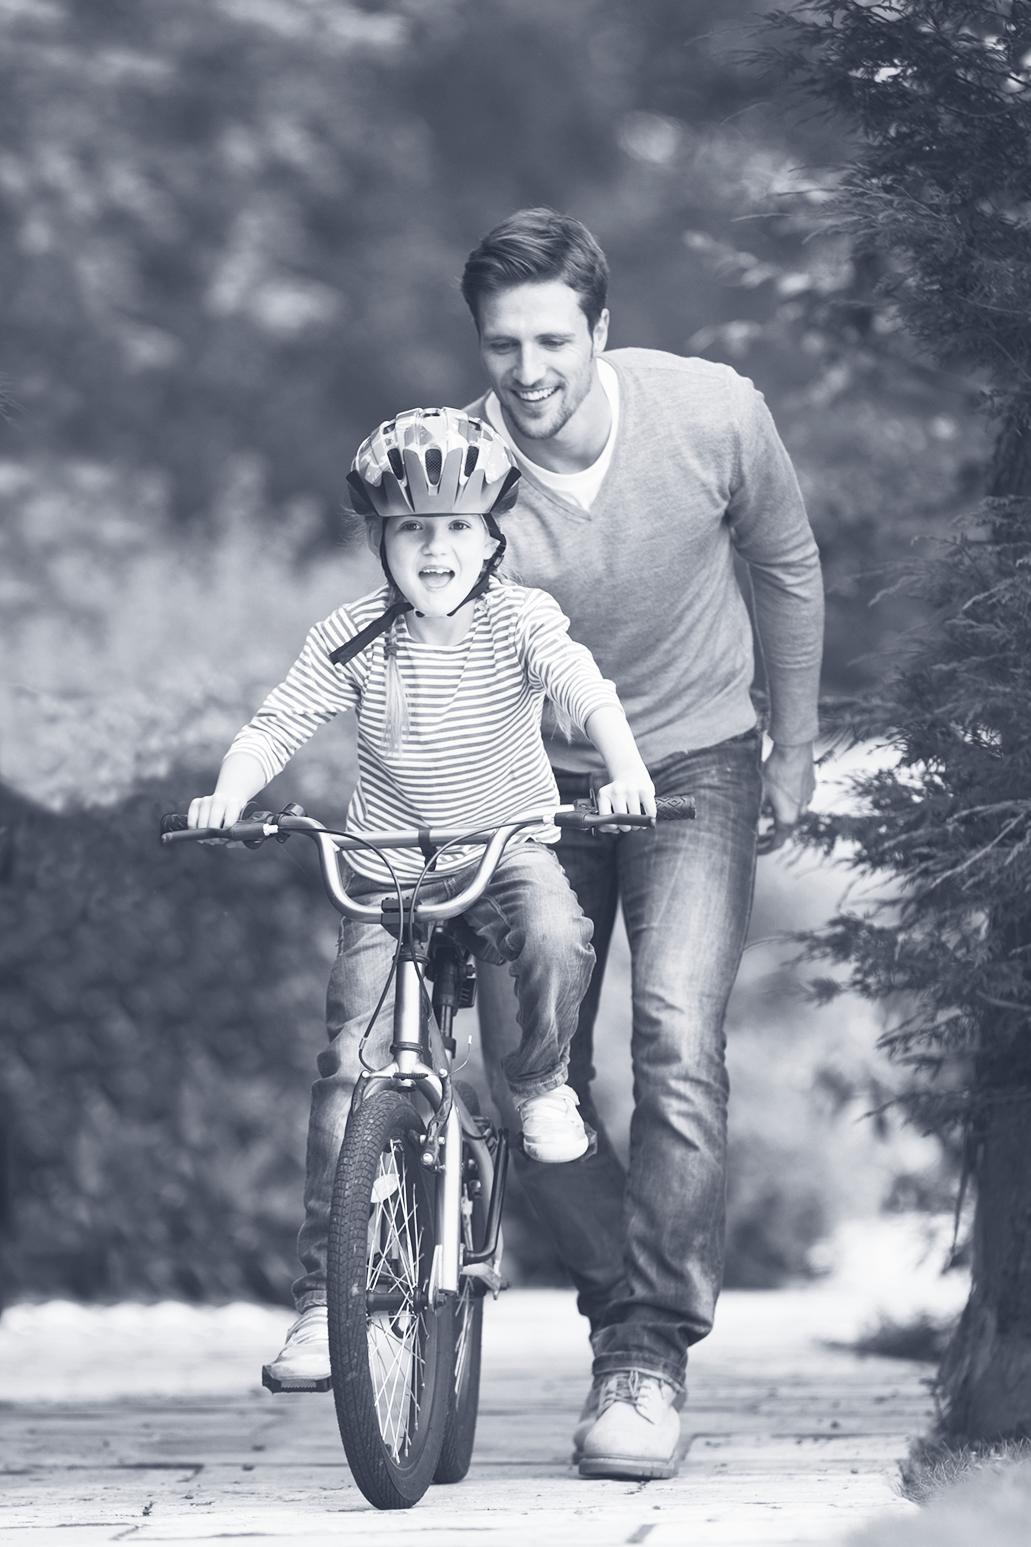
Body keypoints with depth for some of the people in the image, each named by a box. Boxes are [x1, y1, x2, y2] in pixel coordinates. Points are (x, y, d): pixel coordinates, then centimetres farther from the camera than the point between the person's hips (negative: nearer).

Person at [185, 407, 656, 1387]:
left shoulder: (519, 620, -10)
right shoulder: (353, 640, -6)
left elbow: (587, 691, -24)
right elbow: (273, 728, -6)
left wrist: (625, 771, -43)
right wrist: (229, 794, -26)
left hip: (508, 846, -1)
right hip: (386, 871, 1)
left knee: (555, 937, -36)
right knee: (350, 1064, -11)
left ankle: (540, 1084, -2)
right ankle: (323, 1291, -3)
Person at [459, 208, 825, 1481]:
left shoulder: (712, 413, -18)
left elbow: (787, 571, 1)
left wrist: (794, 749, 8)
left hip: (695, 767, -1)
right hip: (537, 784, 1)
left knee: (677, 1043, -19)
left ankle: (655, 1348, -12)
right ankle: (621, 1308, 19)